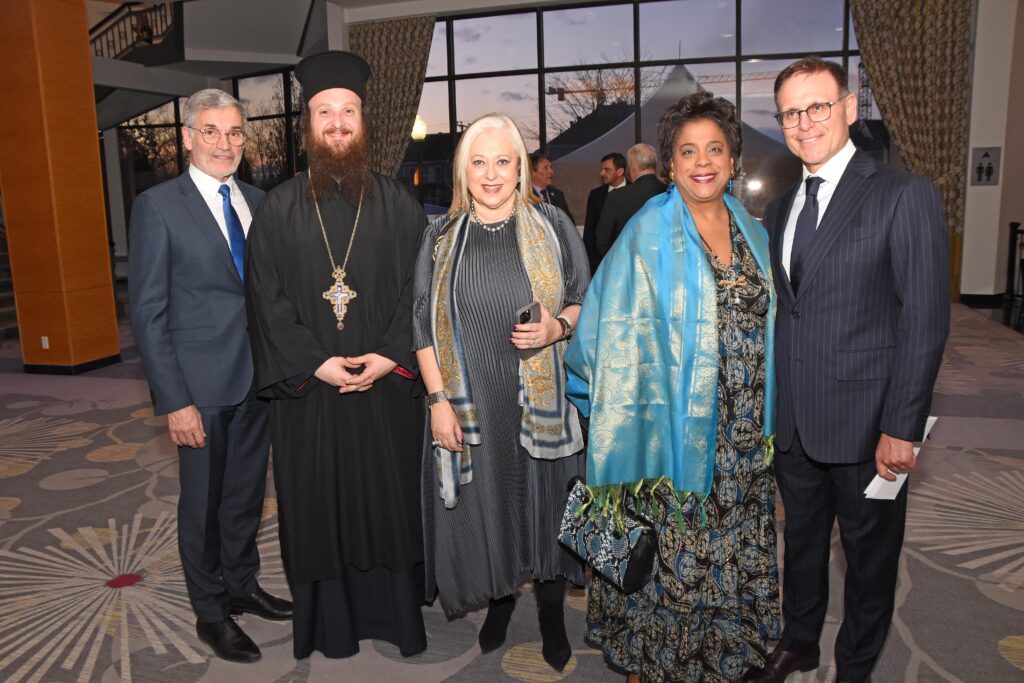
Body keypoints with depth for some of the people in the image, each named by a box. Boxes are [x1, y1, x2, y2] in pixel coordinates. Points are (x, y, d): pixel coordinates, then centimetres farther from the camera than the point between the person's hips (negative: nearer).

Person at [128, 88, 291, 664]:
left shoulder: (258, 201, 7)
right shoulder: (158, 206, -8)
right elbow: (148, 312, -10)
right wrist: (174, 400, -14)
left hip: (258, 378, 5)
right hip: (201, 384, -5)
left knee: (248, 492, 19)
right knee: (203, 502, 11)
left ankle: (242, 585, 40)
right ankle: (211, 612, 30)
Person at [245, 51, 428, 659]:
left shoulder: (398, 204, 3)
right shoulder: (279, 208, 3)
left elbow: (420, 288, -1)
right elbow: (268, 298, -1)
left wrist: (391, 357, -13)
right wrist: (314, 362, -12)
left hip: (386, 383, 0)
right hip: (309, 384, 0)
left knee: (390, 498, 9)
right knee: (319, 502, 9)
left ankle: (396, 611, 28)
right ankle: (329, 621, 27)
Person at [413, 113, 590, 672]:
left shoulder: (552, 226, 1)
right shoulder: (441, 236, 4)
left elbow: (587, 301, 5)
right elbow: (425, 326, 3)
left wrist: (558, 326, -16)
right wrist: (438, 400, -4)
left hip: (542, 398, -1)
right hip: (469, 403, 1)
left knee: (544, 502, 9)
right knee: (484, 504, 11)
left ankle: (551, 615, 31)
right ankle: (499, 600, 37)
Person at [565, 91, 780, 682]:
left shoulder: (752, 233, 8)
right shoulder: (648, 235, -9)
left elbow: (763, 330, 14)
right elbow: (621, 339, -10)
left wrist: (766, 422, 11)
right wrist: (631, 429, -13)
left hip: (744, 437, 5)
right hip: (676, 429, -5)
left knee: (736, 551, 16)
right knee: (672, 559, 6)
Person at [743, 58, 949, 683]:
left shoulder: (906, 195, -10)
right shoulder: (780, 207, 9)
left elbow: (926, 319, -13)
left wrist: (901, 427, -16)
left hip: (864, 421, -5)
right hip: (792, 420, 6)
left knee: (869, 553, 14)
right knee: (802, 538, 21)